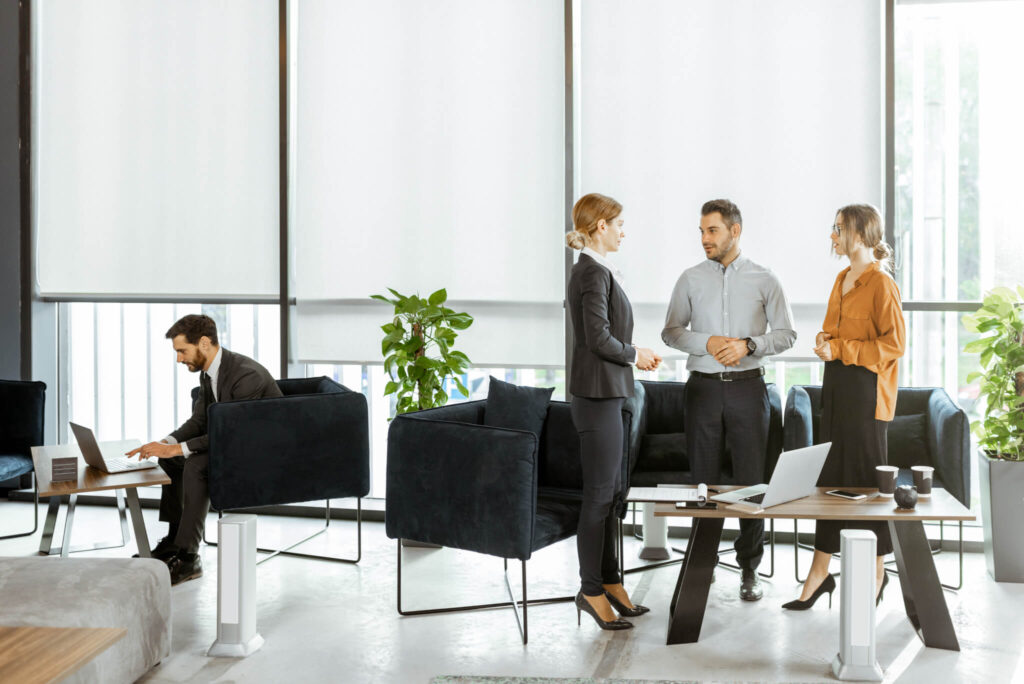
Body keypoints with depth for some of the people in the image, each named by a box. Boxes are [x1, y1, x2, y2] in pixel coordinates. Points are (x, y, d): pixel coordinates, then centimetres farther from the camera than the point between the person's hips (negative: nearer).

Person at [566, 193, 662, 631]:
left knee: (610, 492, 14)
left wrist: (633, 354, 10)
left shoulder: (594, 270, 15)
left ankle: (609, 581, 22)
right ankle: (591, 590, 4)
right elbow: (599, 338, -21)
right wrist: (635, 355, -6)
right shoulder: (594, 272, -15)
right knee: (599, 493, -4)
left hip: (604, 392, 10)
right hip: (598, 393, -10)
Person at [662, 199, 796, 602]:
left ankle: (749, 569, 9)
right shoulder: (690, 280, 6)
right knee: (704, 479, 5)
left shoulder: (764, 280, 2)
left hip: (747, 387, -1)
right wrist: (707, 342, -11)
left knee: (751, 481, -1)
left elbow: (786, 334, 3)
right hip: (703, 387, 1)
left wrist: (748, 344, -14)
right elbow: (671, 331, 7)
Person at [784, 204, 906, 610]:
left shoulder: (881, 284, -12)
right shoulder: (842, 279, 14)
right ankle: (820, 571, 13)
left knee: (866, 476, 0)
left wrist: (839, 349, -17)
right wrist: (826, 340, 4)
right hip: (837, 385, 8)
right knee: (831, 474, 8)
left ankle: (877, 572, 14)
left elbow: (894, 344, -16)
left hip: (866, 390, -8)